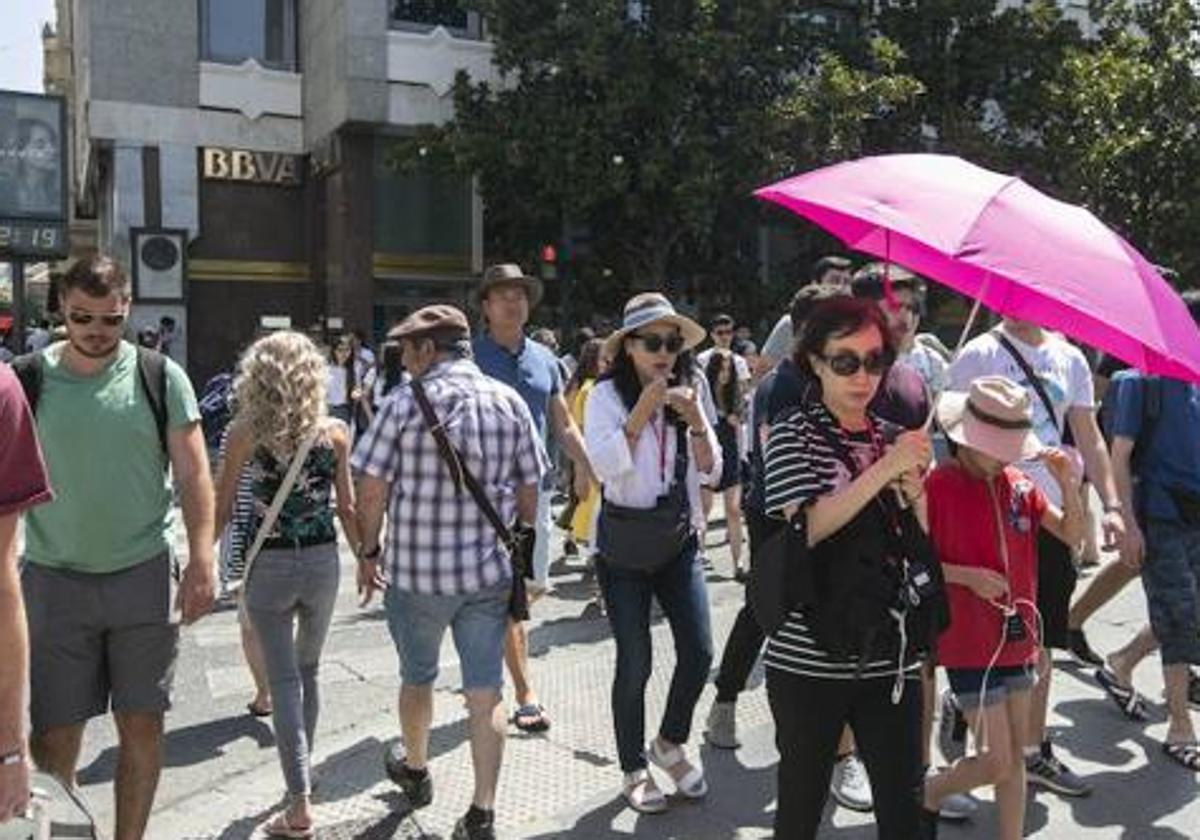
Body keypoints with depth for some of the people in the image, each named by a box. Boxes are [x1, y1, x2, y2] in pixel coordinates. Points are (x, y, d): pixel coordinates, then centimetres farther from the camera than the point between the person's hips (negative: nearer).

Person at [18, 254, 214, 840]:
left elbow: (193, 473, 0)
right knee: (54, 736, 6)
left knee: (142, 725, 8)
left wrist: (201, 562, -7)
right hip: (55, 578, 1)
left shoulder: (159, 376, -2)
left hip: (144, 572, 0)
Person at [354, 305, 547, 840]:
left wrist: (369, 551, 6)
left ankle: (415, 771, 43)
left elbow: (371, 492, -9)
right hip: (490, 572, 2)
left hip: (415, 572, -2)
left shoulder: (406, 402, -10)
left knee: (417, 678, 21)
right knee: (485, 691, 8)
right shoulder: (510, 403, -1)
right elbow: (529, 494, 3)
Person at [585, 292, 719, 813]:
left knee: (698, 652, 0)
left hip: (679, 539, 4)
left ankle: (670, 743, 28)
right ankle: (634, 770, 23)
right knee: (635, 662, 2)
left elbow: (711, 472, 3)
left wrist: (697, 421, -13)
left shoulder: (690, 392, 5)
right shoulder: (607, 394, -8)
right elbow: (604, 466, -20)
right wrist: (644, 407, -22)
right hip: (624, 545, -4)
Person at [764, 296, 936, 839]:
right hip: (809, 659, -4)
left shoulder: (895, 438, 11)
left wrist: (913, 486, -9)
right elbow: (809, 525, -18)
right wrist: (885, 468, -21)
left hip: (891, 660, 4)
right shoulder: (793, 435, -4)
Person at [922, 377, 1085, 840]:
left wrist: (1068, 483, -9)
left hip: (1017, 636, 6)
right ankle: (926, 796, 24)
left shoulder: (1019, 482, 3)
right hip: (969, 643, -6)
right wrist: (967, 575, -21)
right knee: (996, 761, -2)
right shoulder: (938, 486, -14)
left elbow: (1072, 534, 6)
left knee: (1016, 755, 14)